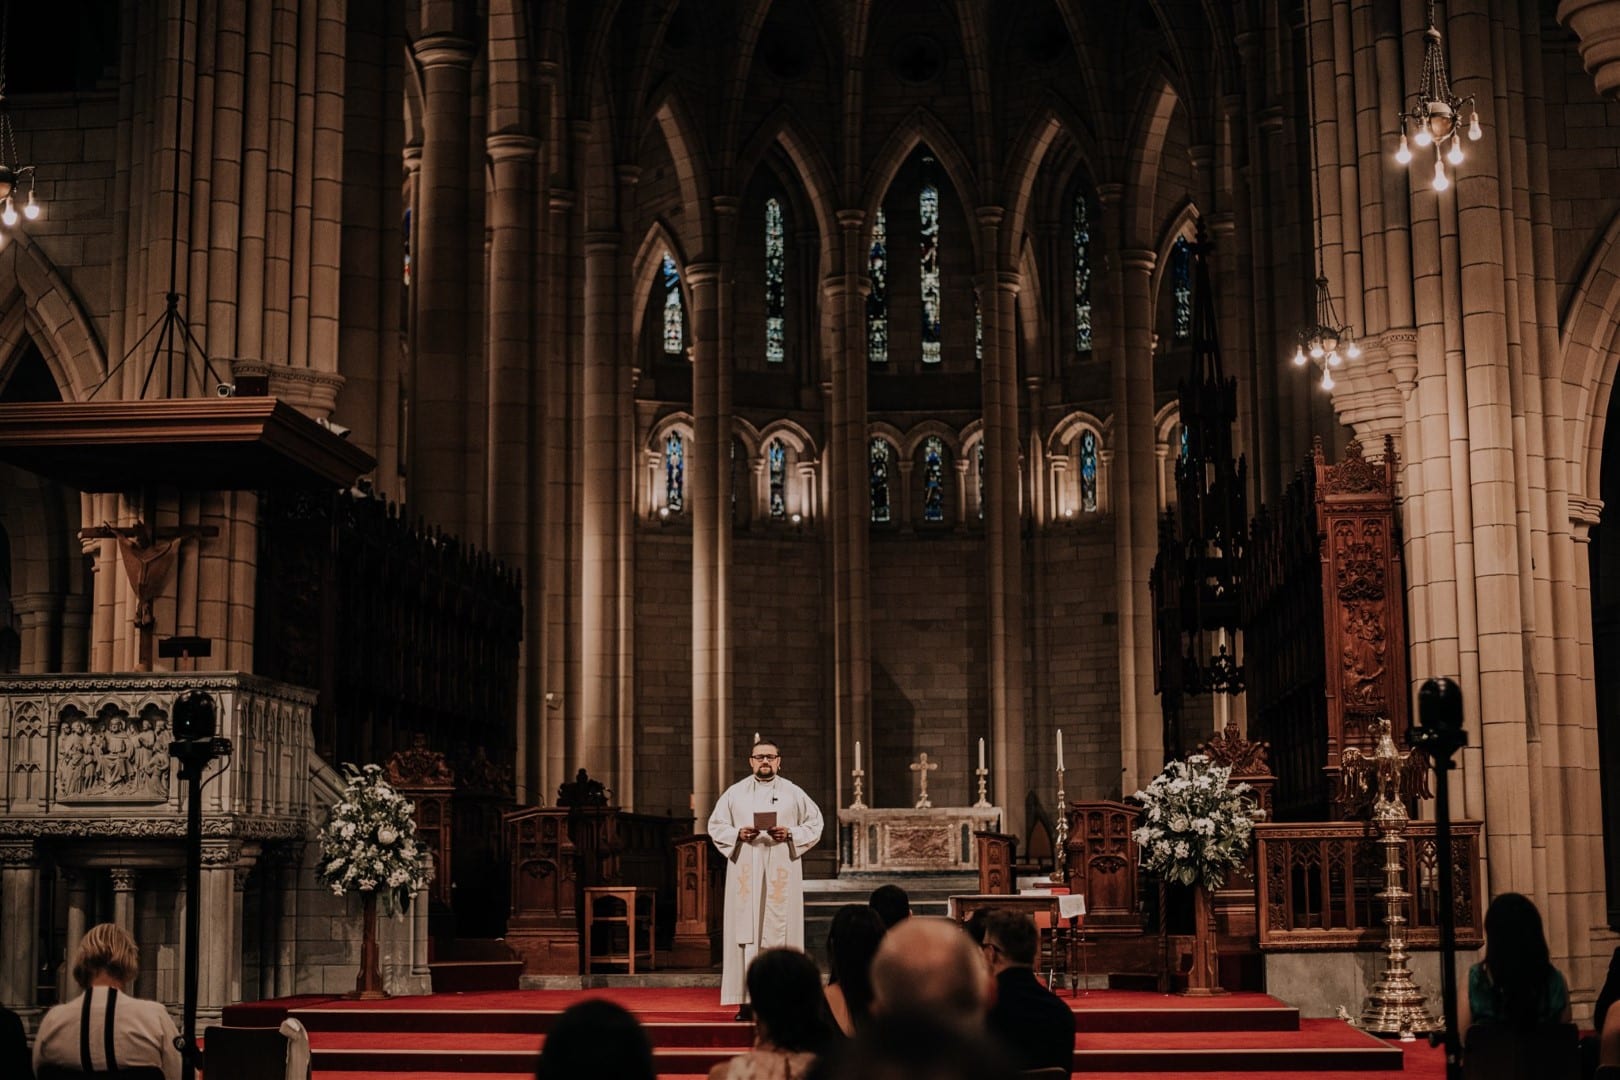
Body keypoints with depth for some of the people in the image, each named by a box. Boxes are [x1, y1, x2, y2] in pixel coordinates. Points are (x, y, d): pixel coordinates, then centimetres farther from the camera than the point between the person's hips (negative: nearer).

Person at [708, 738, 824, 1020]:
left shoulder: (793, 793, 7)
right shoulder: (735, 793, 9)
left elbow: (815, 824, 8)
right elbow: (716, 826, 10)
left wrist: (790, 834, -9)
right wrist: (738, 834, -9)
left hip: (781, 872, 0)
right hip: (745, 872, 1)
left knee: (780, 931, -4)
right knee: (746, 931, -5)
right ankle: (746, 1001, -4)